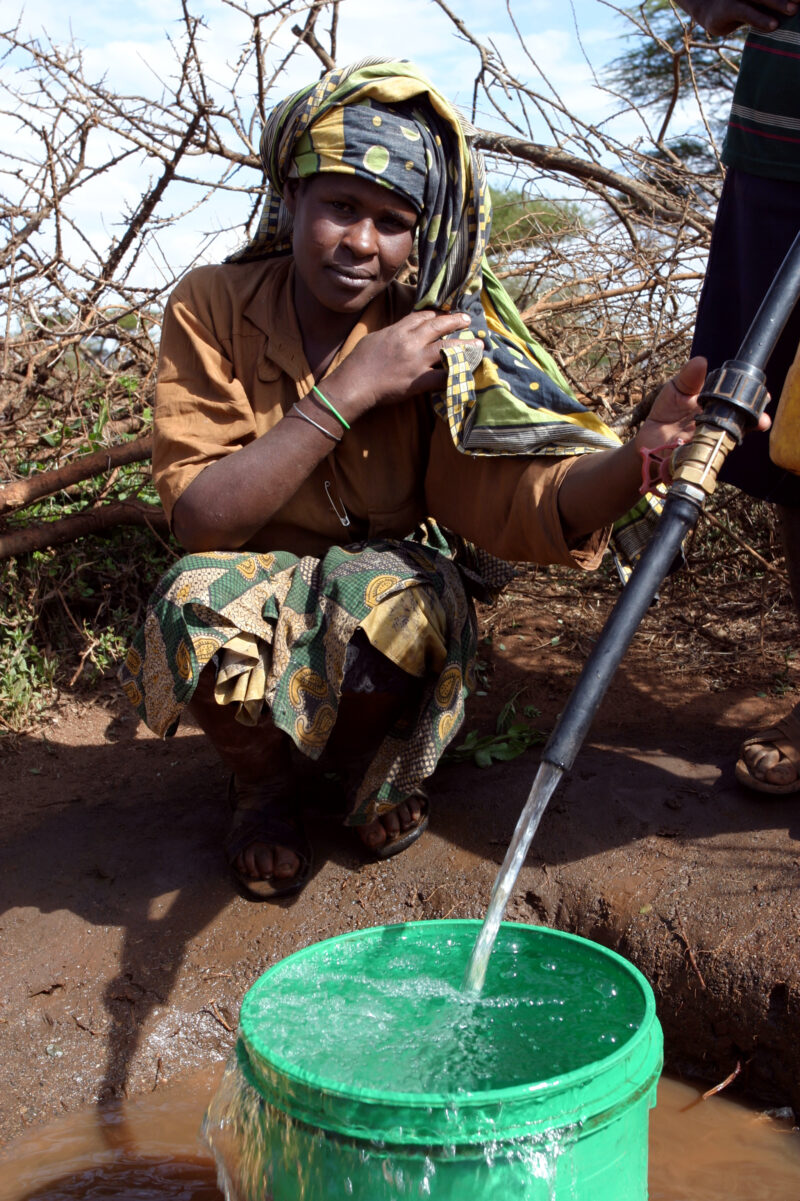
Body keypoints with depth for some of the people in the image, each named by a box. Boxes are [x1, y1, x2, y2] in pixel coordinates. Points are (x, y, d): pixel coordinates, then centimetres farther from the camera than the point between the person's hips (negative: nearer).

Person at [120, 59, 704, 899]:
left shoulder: (439, 339, -12)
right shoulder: (211, 310, -13)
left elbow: (524, 495, -24)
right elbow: (200, 518, -21)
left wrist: (642, 455, -45)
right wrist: (346, 395, -28)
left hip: (395, 584, 1)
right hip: (258, 593, 0)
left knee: (388, 600, -34)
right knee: (197, 604, -33)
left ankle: (366, 766, 3)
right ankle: (267, 785, 1)